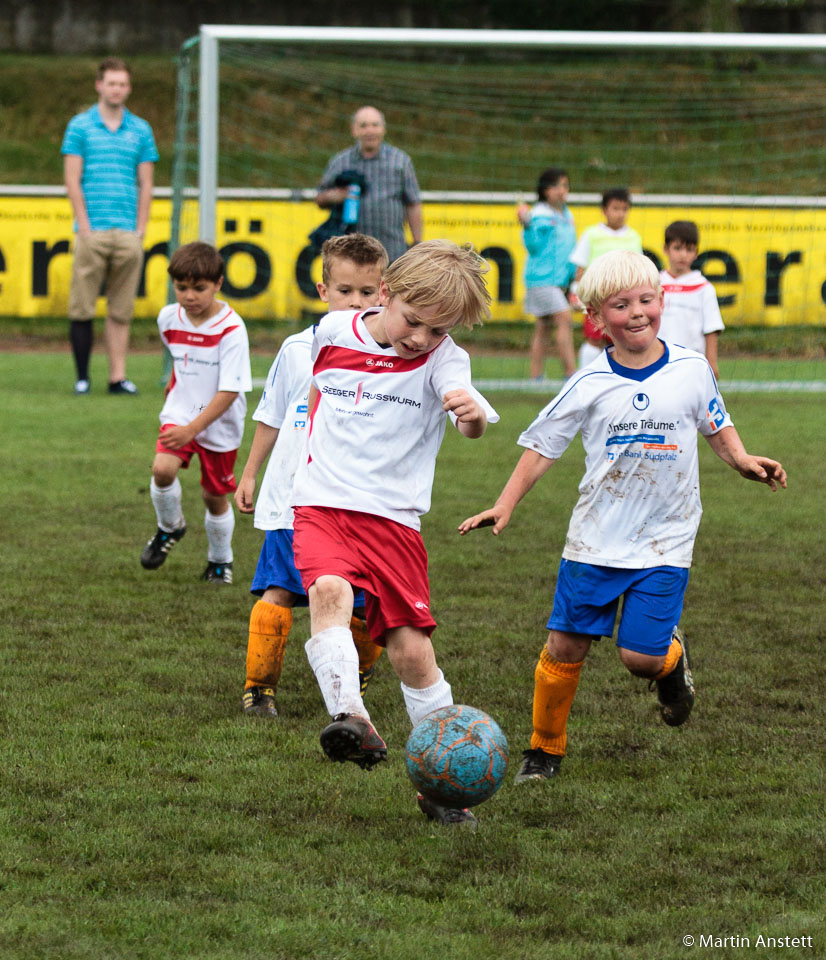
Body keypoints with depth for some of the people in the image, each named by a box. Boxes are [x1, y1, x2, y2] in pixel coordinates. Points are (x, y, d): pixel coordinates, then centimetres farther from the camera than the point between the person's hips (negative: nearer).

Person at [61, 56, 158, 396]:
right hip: (92, 233, -2)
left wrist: (140, 229, 2)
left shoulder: (141, 130, 12)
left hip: (128, 234, 2)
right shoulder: (80, 126, 5)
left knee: (121, 311, 3)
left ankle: (118, 376, 4)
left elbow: (145, 184, 12)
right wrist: (85, 227, -7)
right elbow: (72, 180, 1)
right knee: (82, 307, -4)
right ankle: (82, 376, 3)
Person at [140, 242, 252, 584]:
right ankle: (169, 527, 9)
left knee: (214, 495, 8)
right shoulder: (169, 318, -5)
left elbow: (229, 392, -25)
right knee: (162, 469, -21)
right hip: (180, 412, 3)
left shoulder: (231, 329, -22)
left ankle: (220, 560, 33)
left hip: (220, 423, -3)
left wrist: (193, 429, -32)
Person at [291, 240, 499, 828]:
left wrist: (473, 414, -50)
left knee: (412, 650, -1)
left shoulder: (442, 359, -7)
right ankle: (353, 720, -42)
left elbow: (472, 417, -28)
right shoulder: (334, 332, 2)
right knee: (329, 590, -31)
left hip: (394, 519, -1)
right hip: (322, 506, 1)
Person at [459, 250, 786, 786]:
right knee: (565, 646, 0)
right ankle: (546, 749, 19)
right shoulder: (591, 384, -4)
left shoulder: (691, 369, -2)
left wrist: (743, 460, -3)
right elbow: (542, 446, 2)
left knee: (641, 656, -9)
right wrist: (505, 505, -5)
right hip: (595, 540, 1)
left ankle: (673, 657, 28)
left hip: (665, 541, -1)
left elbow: (716, 424, 15)